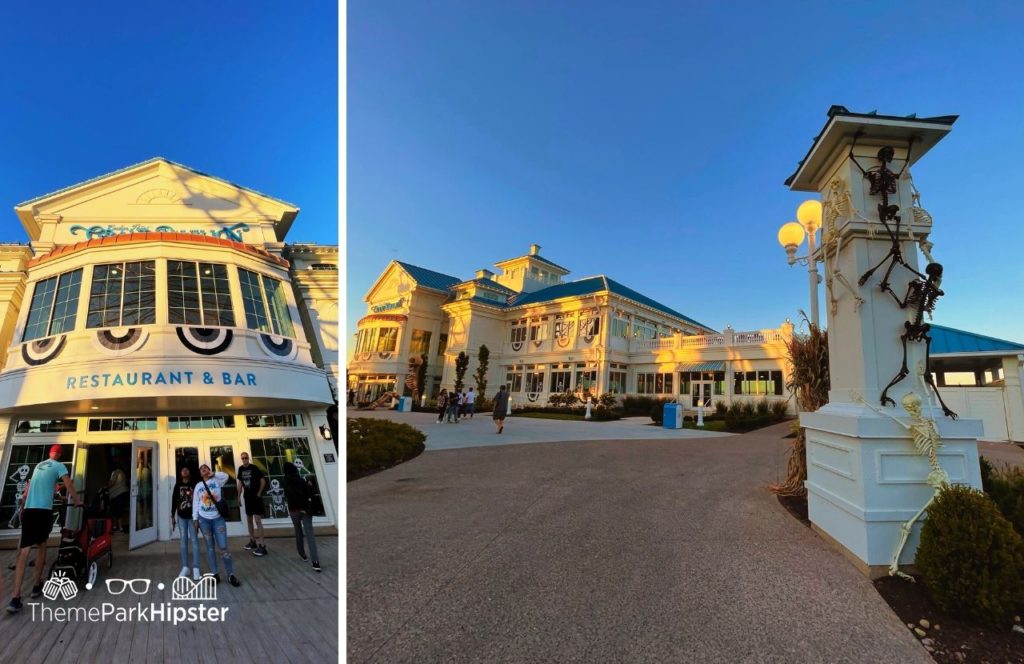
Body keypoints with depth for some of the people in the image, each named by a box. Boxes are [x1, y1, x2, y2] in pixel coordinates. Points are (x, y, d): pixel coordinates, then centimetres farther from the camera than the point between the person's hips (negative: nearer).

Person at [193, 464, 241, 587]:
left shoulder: (217, 481, 1)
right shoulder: (198, 485, 8)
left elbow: (225, 476, -22)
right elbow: (195, 503, 9)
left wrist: (212, 474, -12)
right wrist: (195, 519, 4)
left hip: (218, 518, -2)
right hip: (204, 519, 2)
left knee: (223, 547, -5)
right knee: (210, 547, 6)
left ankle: (231, 575, 0)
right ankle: (214, 574, 13)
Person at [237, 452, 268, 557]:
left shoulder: (254, 468, -12)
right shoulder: (240, 469, 5)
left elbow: (263, 481, -10)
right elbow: (241, 482, 15)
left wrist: (259, 493, -12)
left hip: (256, 497, -7)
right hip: (247, 497, 7)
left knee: (257, 520, -11)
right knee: (249, 520, 17)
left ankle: (262, 546, -12)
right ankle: (253, 541, 32)